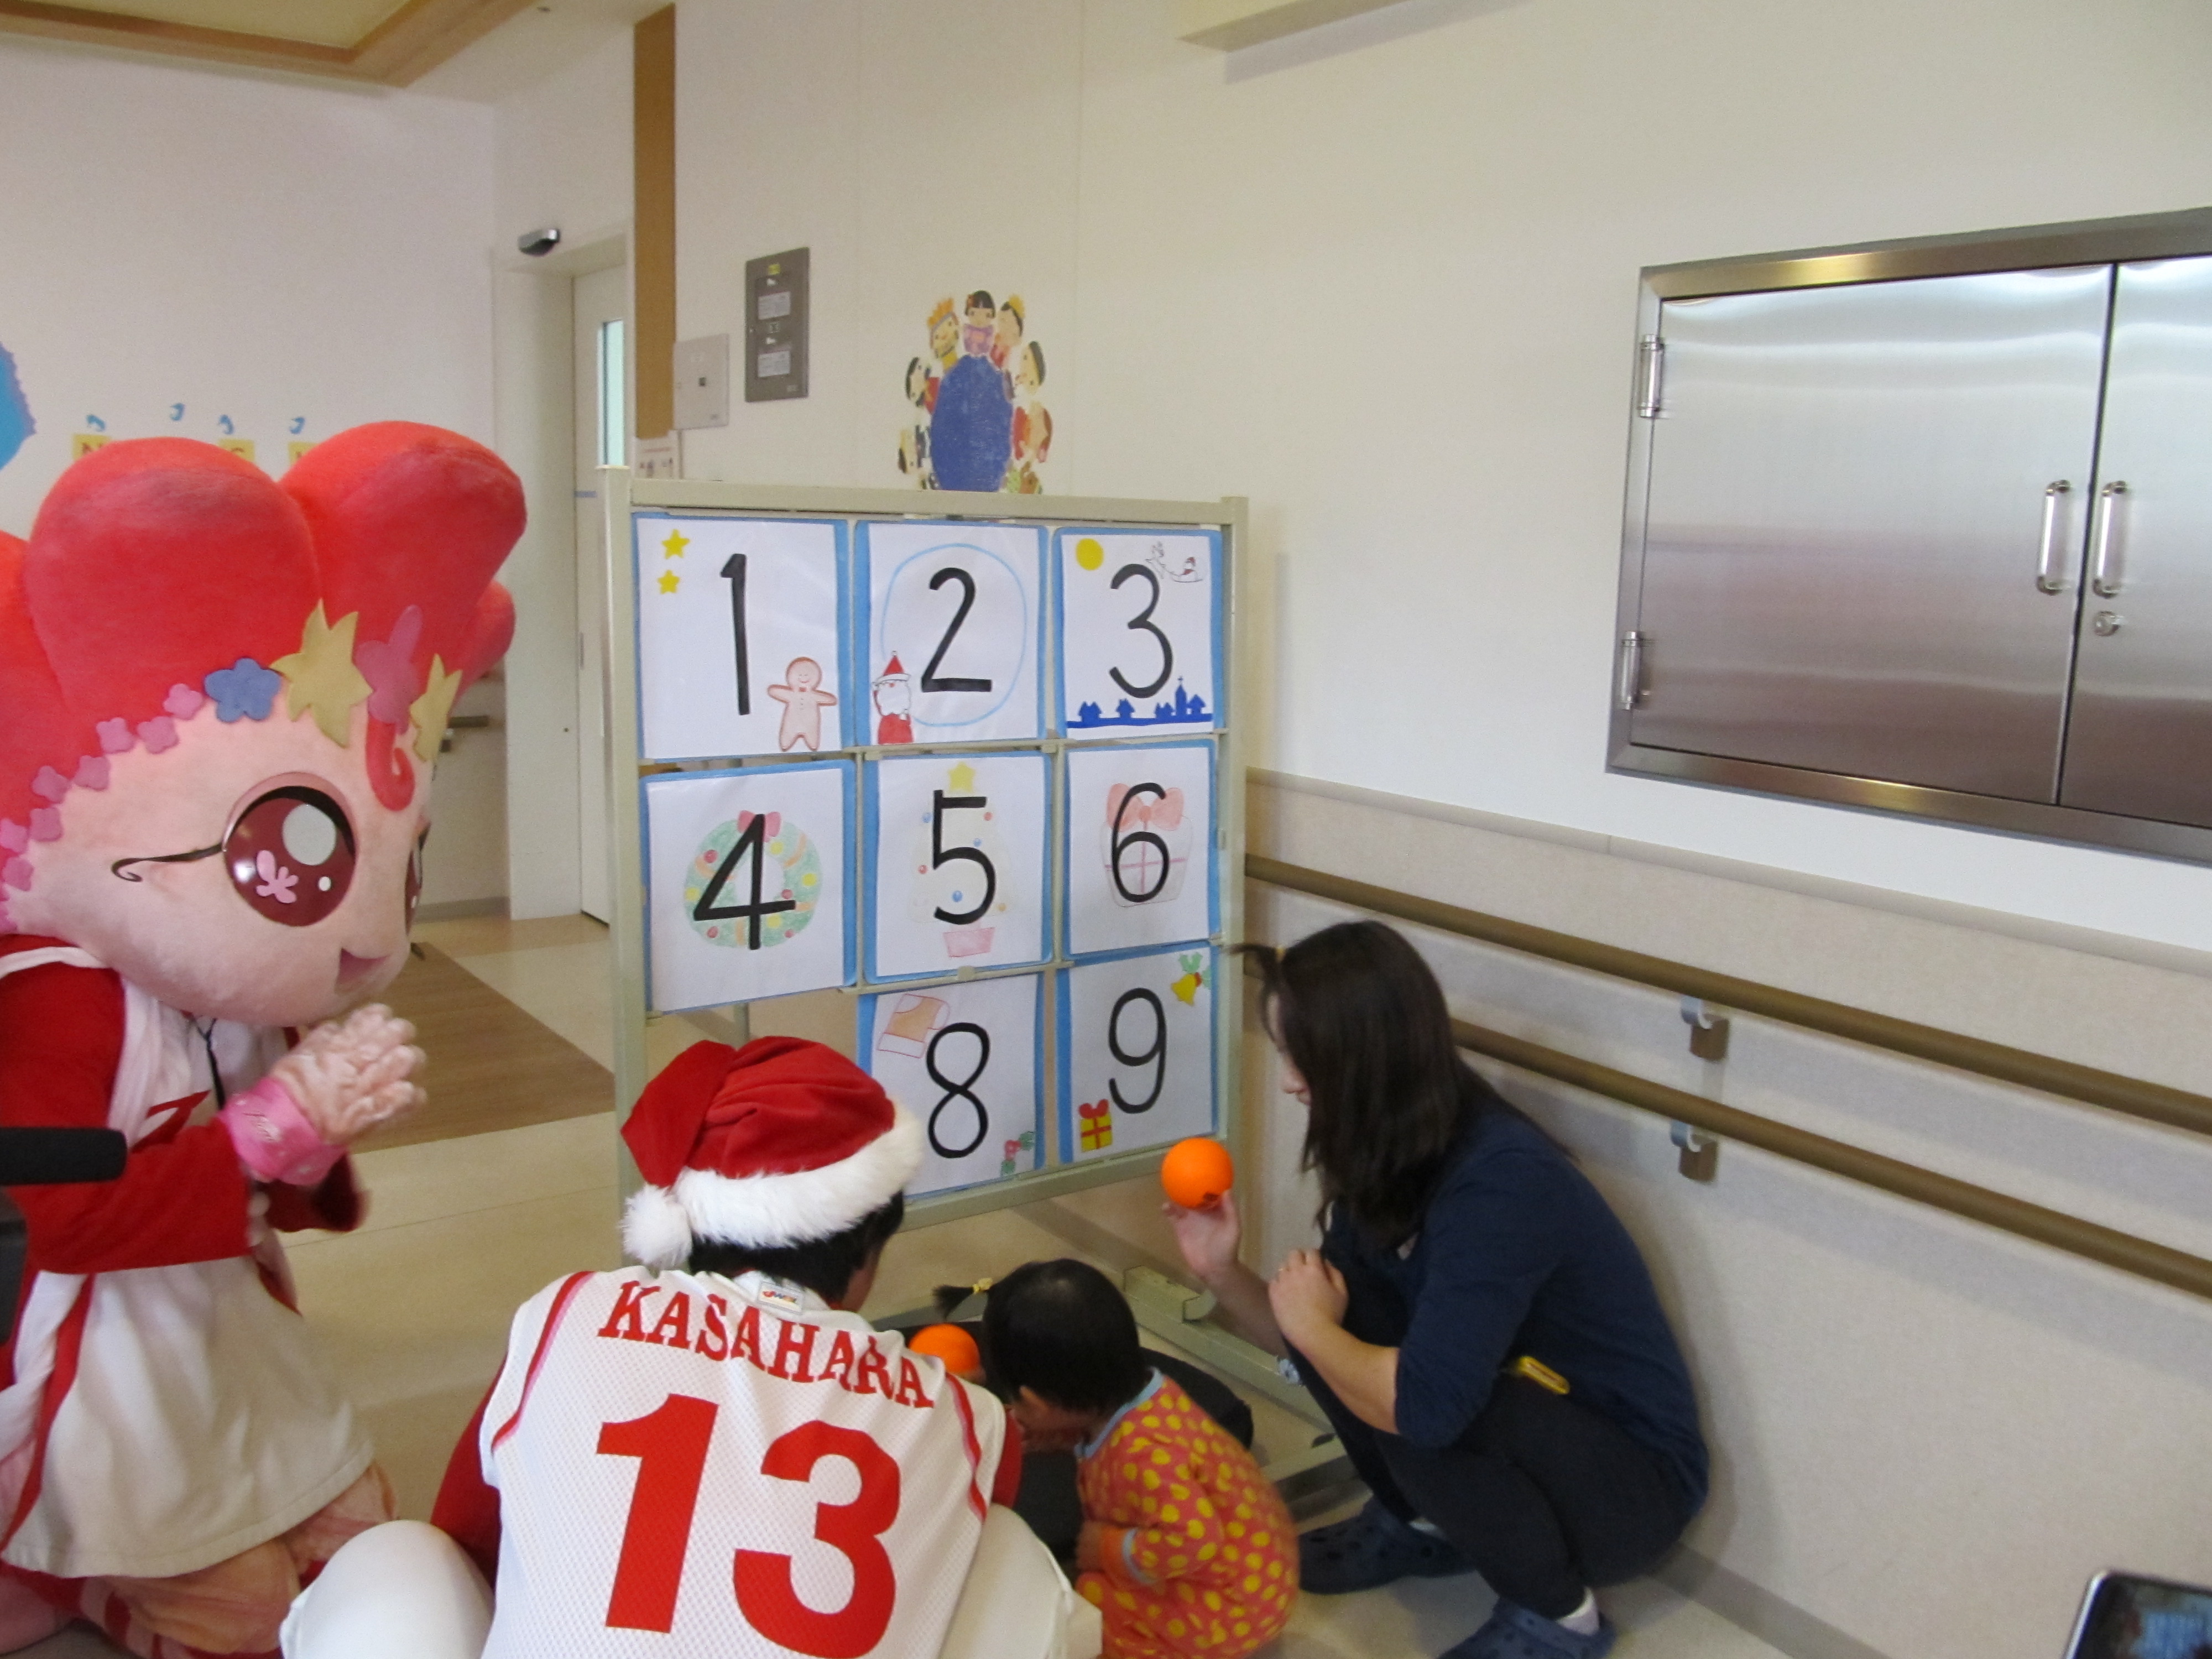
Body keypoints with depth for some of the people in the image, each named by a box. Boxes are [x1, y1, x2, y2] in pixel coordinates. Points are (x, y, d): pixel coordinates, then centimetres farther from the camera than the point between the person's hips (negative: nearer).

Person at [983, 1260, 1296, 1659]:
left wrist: (1111, 1550, -26)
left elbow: (1192, 1539, -42)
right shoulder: (1142, 1389, -9)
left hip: (1238, 1602, -9)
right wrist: (1031, 1430, 0)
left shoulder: (1143, 1455, -36)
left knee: (1090, 1601, -12)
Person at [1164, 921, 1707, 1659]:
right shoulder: (1389, 1155, -6)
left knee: (1408, 1414, -33)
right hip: (1511, 1418, 8)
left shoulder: (1503, 1181, -32)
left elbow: (1422, 1405, -39)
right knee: (1331, 1274, -12)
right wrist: (1221, 1272, -13)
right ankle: (1417, 1525, 10)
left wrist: (1312, 1325, -22)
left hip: (1633, 1479, -7)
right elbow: (1315, 1332, 4)